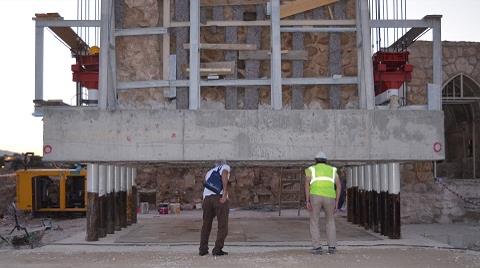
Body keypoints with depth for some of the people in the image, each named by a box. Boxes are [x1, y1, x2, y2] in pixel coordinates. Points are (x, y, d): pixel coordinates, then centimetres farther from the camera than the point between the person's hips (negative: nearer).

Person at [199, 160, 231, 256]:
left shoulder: (209, 172, 32)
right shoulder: (225, 167, 18)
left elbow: (206, 185, 20)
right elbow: (224, 176, -4)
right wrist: (225, 193, -13)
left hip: (207, 197, 4)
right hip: (219, 197, -4)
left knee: (206, 225, 16)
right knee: (223, 225, 4)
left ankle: (203, 249, 17)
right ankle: (217, 249, 0)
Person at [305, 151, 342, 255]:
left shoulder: (311, 170, 18)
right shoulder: (332, 170, 24)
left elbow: (307, 183, -1)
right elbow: (339, 185, 11)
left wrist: (307, 201, -4)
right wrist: (336, 202, 12)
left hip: (315, 196, -2)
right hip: (329, 198, 2)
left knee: (314, 223, 12)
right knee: (330, 221, 20)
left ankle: (317, 247, 4)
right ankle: (332, 247, 12)